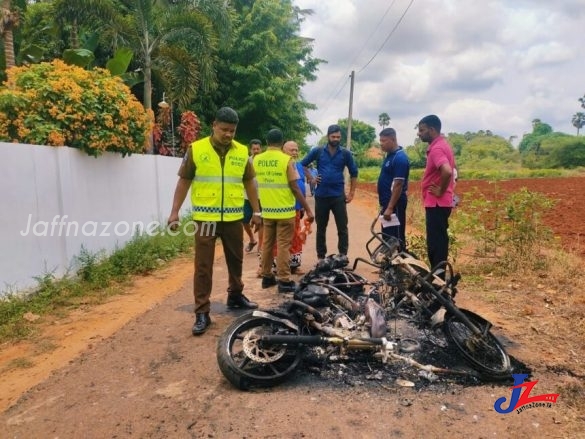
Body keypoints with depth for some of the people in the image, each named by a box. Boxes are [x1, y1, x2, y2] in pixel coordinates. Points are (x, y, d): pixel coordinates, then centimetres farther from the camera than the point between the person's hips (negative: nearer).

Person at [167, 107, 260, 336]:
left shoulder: (242, 152, 3)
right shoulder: (196, 149, -4)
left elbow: (249, 182, 11)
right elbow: (184, 181, 0)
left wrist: (256, 211, 11)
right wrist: (175, 212, -3)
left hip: (233, 218, 3)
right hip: (205, 218, -3)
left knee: (236, 260, 17)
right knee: (203, 266, 0)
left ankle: (235, 296, 38)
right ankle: (202, 312, 8)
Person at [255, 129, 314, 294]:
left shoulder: (257, 160, 2)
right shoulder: (287, 160, -12)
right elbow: (295, 188, -13)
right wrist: (308, 209, -8)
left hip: (266, 210, 5)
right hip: (284, 210, -4)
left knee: (267, 244, 13)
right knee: (283, 245, 1)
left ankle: (266, 277, 21)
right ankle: (284, 281, 4)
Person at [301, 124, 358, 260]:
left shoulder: (345, 153, 1)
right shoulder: (318, 151, 1)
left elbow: (354, 173, 9)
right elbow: (303, 164, 11)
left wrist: (352, 193, 4)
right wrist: (311, 179, 1)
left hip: (338, 196, 0)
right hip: (321, 195, 1)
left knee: (342, 228, -1)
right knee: (321, 228, 9)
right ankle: (321, 257, 20)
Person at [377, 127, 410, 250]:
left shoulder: (400, 158, -17)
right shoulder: (390, 155, 12)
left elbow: (398, 185, -22)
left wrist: (390, 208, -24)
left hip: (395, 204, -10)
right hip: (387, 202, 10)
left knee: (396, 237, -3)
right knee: (387, 235, 15)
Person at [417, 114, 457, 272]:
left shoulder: (436, 148, -17)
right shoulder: (441, 145, 16)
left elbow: (447, 171, -34)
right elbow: (450, 170, 27)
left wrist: (440, 191, -20)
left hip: (436, 203, -10)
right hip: (440, 203, 10)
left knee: (435, 244, -5)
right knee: (438, 242, 15)